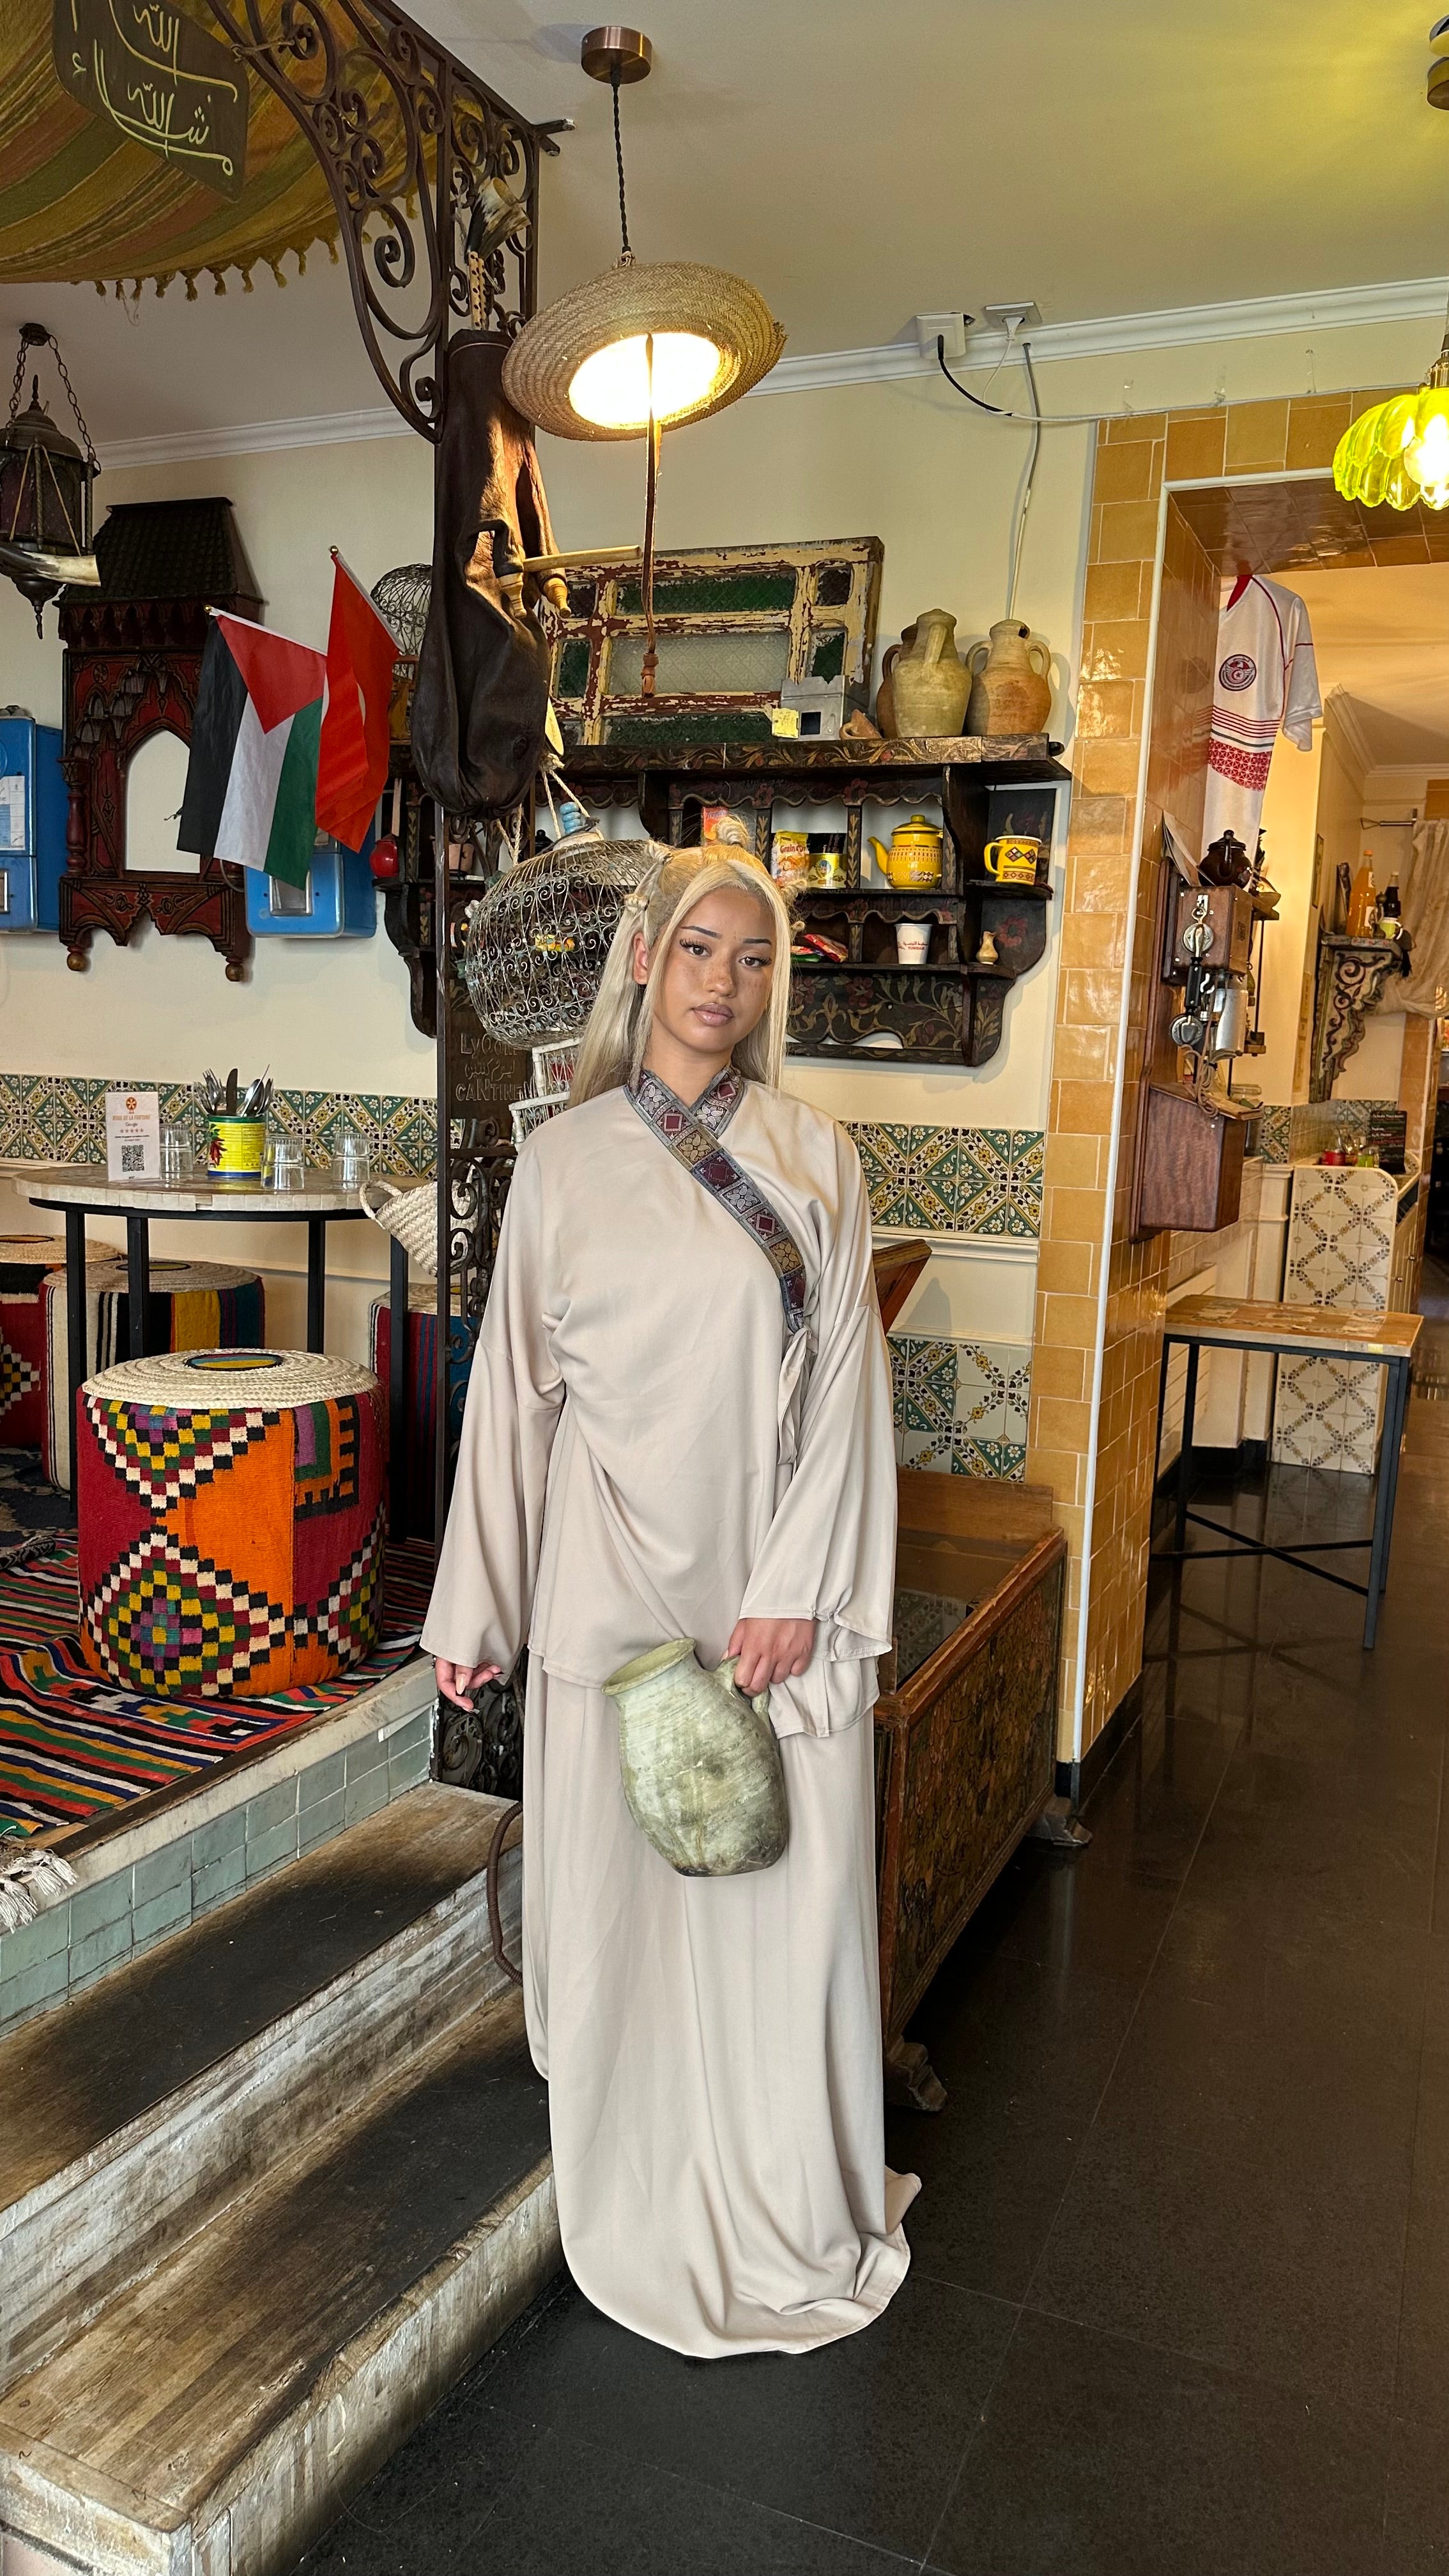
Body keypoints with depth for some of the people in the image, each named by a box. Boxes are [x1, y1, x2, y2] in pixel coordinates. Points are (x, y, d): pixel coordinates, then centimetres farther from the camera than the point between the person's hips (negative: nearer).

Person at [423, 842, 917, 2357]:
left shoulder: (812, 1158, 1)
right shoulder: (564, 1158, 1)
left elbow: (845, 1379, -1)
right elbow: (516, 1386, 4)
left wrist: (799, 1587, -9)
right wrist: (471, 1609, 5)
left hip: (773, 1581, 0)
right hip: (611, 1584, 1)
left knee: (782, 1895, 8)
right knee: (618, 1883, 11)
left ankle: (789, 2218, 31)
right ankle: (639, 2212, 33)